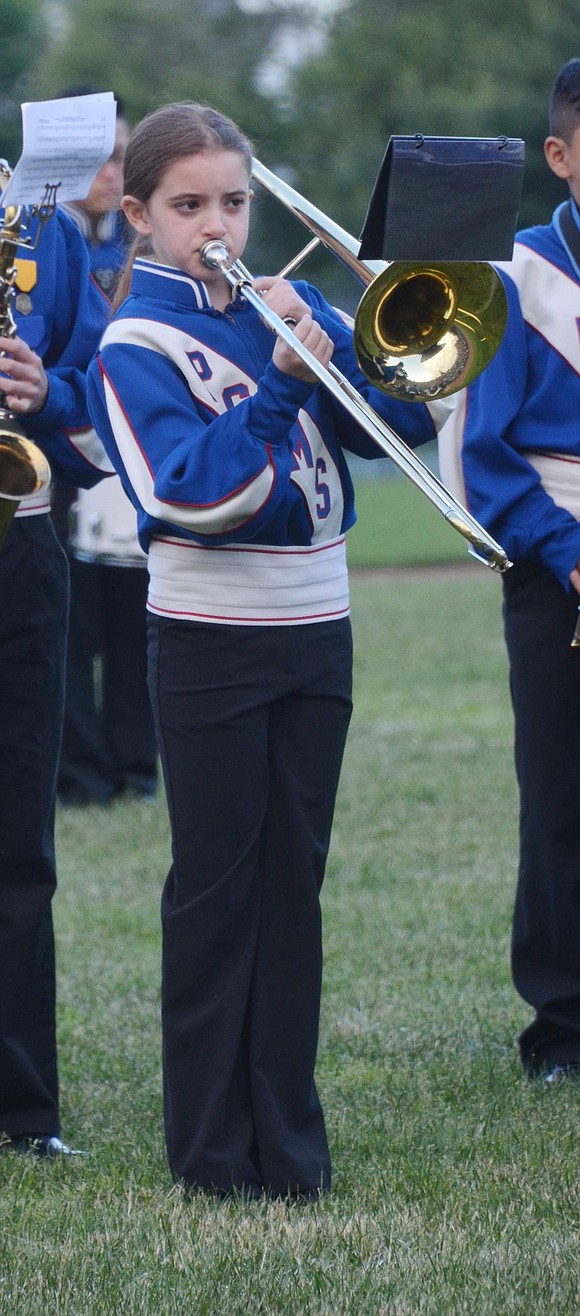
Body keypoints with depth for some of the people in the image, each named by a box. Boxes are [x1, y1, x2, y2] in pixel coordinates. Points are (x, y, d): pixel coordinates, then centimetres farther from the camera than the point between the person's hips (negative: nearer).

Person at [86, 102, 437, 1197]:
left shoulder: (284, 306, 8)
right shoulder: (137, 344, -8)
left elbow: (401, 420, 1)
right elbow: (193, 493, -21)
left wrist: (325, 338, -14)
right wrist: (280, 383, -28)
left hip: (315, 633, 5)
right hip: (212, 643, -5)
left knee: (293, 883, 8)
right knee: (216, 892, 0)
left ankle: (289, 1137, 14)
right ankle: (210, 1147, 8)